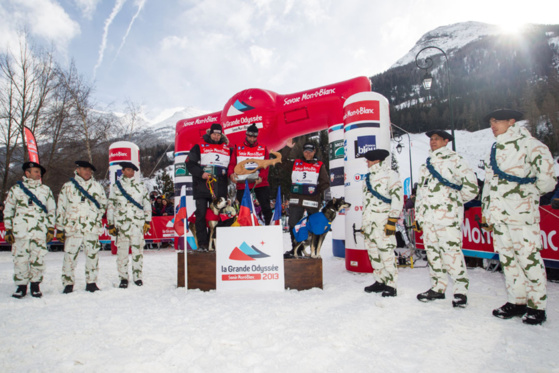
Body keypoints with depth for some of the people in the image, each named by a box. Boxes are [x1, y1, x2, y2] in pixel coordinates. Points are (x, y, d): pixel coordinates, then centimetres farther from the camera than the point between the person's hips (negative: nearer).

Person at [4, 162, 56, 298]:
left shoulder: (46, 190, 13)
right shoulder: (16, 189, 9)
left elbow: (52, 210, 15)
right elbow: (8, 210, 11)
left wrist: (51, 229, 8)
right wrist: (8, 230, 6)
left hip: (40, 232, 1)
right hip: (20, 232, -1)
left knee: (38, 259, 1)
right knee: (20, 259, 0)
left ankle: (35, 285, 14)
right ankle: (21, 286, 14)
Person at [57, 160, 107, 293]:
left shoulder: (97, 186, 11)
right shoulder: (67, 187, 7)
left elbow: (104, 205, 21)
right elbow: (61, 208, 7)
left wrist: (96, 216, 7)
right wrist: (60, 228, 5)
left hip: (92, 229, 1)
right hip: (72, 228, -1)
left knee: (93, 256, 4)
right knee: (69, 257, 0)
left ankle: (91, 282, 17)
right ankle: (68, 284, 14)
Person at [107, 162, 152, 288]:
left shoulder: (141, 187, 11)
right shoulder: (116, 187, 9)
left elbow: (147, 204, 13)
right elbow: (111, 205, 8)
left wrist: (147, 221, 7)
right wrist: (110, 224, 4)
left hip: (138, 222, 1)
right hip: (121, 223, 0)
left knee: (138, 248, -1)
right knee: (122, 250, -2)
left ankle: (138, 276, 9)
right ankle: (123, 278, 9)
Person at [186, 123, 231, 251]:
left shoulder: (227, 149, 15)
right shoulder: (199, 147, 5)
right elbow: (189, 164, 0)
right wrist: (201, 173, -12)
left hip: (220, 189, 3)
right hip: (202, 187, -2)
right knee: (201, 214, -2)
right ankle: (202, 243, 4)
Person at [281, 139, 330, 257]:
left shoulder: (320, 166, 8)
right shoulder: (296, 163, 14)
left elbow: (326, 182, 6)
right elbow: (283, 161, 10)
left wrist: (317, 190, -8)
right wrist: (288, 148, 1)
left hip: (312, 201, -2)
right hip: (296, 200, 2)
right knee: (293, 224, 2)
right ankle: (295, 249, 14)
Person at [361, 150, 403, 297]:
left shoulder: (390, 174, -3)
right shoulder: (369, 177, 22)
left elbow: (398, 197, -10)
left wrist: (392, 220, -16)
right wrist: (364, 222, 22)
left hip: (383, 221, -8)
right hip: (369, 222, 8)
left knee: (386, 252, -10)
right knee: (373, 252, 9)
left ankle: (391, 285, -2)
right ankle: (380, 281, 20)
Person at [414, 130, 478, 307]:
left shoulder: (454, 159, 0)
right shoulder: (426, 164, 22)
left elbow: (471, 185, -4)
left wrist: (457, 200, 8)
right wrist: (418, 215, 19)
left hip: (447, 215, -7)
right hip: (427, 216, 7)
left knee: (451, 251, -9)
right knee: (432, 252, 9)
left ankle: (460, 289, 2)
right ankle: (437, 287, 18)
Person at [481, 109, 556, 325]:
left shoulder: (530, 145, -3)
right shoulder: (494, 151, 19)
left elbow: (547, 180, -10)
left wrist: (526, 193, -2)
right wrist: (486, 213, 19)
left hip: (522, 213, -7)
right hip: (498, 215, 7)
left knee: (529, 257, -4)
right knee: (507, 259, 10)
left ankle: (537, 305, 9)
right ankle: (516, 301, 20)